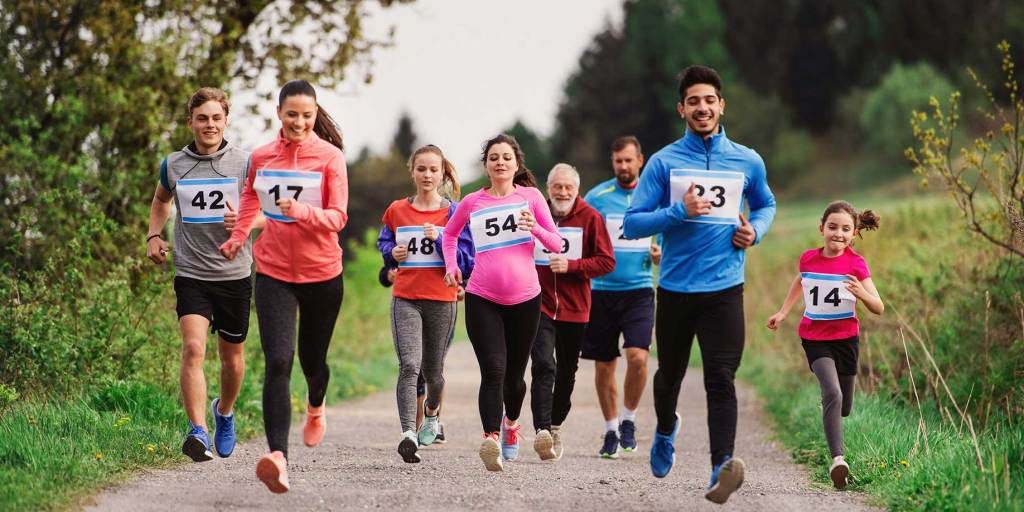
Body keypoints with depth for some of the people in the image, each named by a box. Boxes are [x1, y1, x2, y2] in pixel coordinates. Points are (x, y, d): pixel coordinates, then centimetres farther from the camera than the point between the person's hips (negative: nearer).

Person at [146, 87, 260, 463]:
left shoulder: (244, 163, -1)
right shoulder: (173, 165, 4)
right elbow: (161, 200, 26)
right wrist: (154, 235, 9)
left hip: (234, 273, 0)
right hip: (191, 273, 0)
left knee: (232, 356, 12)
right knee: (193, 347, -20)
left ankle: (224, 411, 42)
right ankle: (198, 432, -26)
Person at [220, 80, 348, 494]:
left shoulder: (330, 157, -7)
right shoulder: (261, 157, 3)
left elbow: (337, 217, -12)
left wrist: (300, 210, -27)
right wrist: (238, 235, 19)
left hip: (322, 273, -1)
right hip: (273, 272, 1)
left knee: (312, 359, 16)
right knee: (277, 362, -15)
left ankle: (315, 407, 54)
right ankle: (278, 458, -25)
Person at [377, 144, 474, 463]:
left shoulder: (454, 213, 1)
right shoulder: (396, 211, 6)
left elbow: (466, 262, -2)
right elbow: (383, 246, 22)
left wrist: (439, 240, -16)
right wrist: (393, 254, -1)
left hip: (442, 300, 0)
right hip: (405, 299, 0)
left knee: (433, 371, 14)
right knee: (409, 366, -19)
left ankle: (432, 413, 47)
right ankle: (408, 434, -28)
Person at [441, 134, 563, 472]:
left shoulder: (530, 196, 3)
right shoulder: (472, 203, 5)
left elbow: (556, 244, 3)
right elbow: (450, 233, 25)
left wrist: (535, 228, -16)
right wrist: (451, 266, 11)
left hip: (525, 298, 1)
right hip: (482, 299, -1)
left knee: (514, 374, 13)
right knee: (493, 371, -17)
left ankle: (511, 423, 41)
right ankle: (491, 439, -28)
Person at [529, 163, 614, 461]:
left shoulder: (590, 218, -2)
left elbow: (607, 262, -4)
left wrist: (572, 266, -16)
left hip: (575, 308, 1)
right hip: (539, 305, -1)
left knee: (567, 372, 13)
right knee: (543, 366, -17)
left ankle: (555, 426, 32)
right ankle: (542, 430, -26)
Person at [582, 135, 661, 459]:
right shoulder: (597, 196, 2)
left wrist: (659, 255, -8)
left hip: (639, 290, 0)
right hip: (602, 290, 0)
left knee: (637, 356, -18)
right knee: (604, 365, 5)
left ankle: (629, 419, 4)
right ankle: (611, 430, 21)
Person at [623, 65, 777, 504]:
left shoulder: (747, 162, 5)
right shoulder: (663, 162, -1)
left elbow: (766, 204, 25)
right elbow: (633, 223, -3)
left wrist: (755, 230, 3)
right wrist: (680, 211, -18)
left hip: (724, 289, -1)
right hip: (675, 288, 1)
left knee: (720, 378, -15)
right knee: (670, 373, 17)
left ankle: (721, 467, -25)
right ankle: (666, 432, 47)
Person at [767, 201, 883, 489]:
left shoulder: (856, 264, -10)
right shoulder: (808, 259, -4)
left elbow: (879, 308, -13)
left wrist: (862, 294, -33)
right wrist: (783, 312, 23)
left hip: (845, 338, 1)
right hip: (814, 338, -1)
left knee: (843, 408, 12)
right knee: (832, 394, -24)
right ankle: (837, 459, -29)